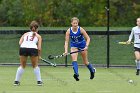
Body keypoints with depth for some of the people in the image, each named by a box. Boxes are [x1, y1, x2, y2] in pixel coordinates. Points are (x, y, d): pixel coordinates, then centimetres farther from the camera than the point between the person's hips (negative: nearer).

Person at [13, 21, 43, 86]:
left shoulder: (25, 34, 28)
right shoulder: (38, 36, 23)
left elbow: (20, 42, 12)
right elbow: (39, 48, 12)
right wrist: (39, 56, 22)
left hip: (23, 48, 2)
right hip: (33, 48, -2)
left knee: (22, 66, 19)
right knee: (35, 66, 18)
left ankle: (16, 81, 16)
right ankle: (39, 81, 16)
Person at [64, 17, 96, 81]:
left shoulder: (81, 29, -21)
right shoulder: (69, 31, -18)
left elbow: (88, 38, -14)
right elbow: (66, 41, -16)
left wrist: (86, 46, -28)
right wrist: (66, 50, -29)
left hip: (82, 45, -1)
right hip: (74, 46, 1)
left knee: (85, 62, 9)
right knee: (74, 59, -25)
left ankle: (92, 70, 38)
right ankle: (76, 74, -34)